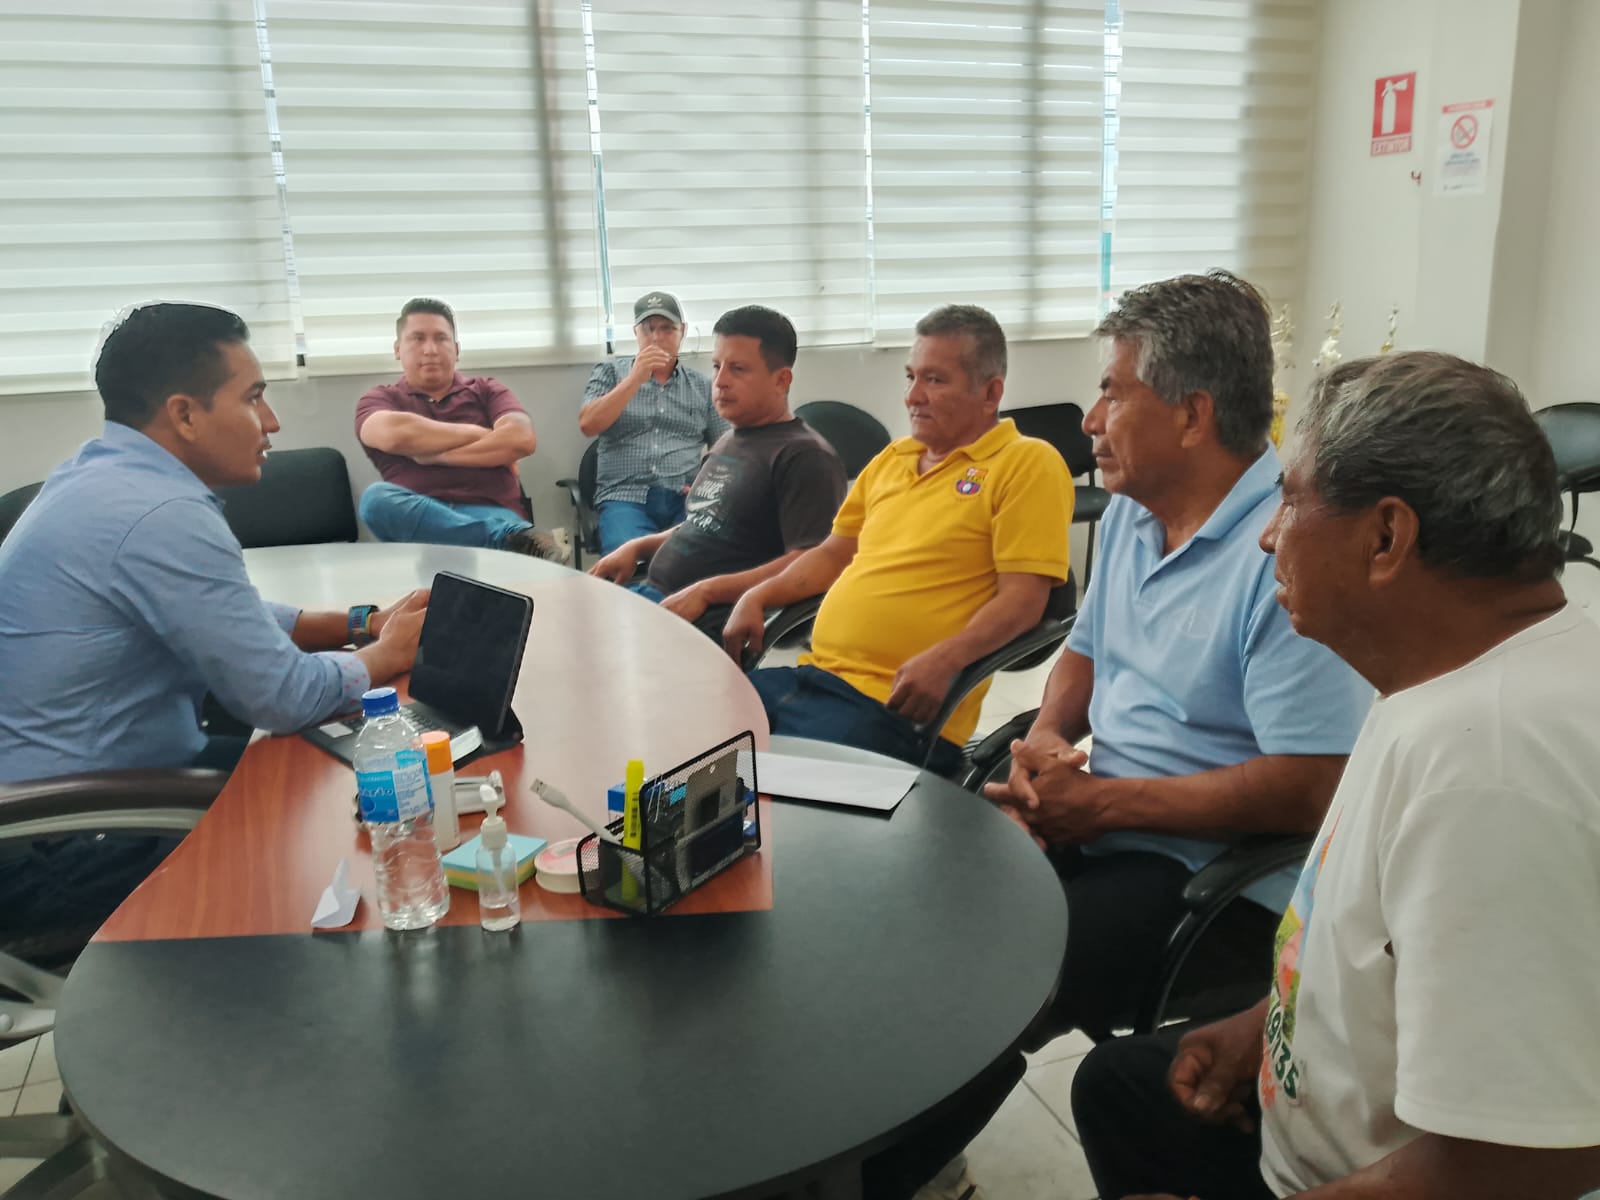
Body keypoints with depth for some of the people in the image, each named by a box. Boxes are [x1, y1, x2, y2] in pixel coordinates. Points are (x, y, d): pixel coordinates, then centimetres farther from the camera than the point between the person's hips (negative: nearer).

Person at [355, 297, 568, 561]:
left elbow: (522, 439, -1)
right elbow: (394, 434, -7)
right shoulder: (379, 400, 19)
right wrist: (480, 433, 1)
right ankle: (516, 539, -40)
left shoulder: (486, 390, 21)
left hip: (490, 513, -2)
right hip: (416, 518, 2)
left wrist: (435, 455, -2)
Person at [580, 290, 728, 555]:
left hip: (685, 499, 1)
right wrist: (635, 378, -7)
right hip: (626, 497, -1)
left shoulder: (703, 386, 16)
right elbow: (588, 425, -2)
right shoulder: (610, 373, 14)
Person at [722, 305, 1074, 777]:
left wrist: (944, 661, -25)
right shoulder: (891, 458, 19)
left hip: (896, 703, -7)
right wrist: (755, 598, 12)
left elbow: (1023, 599, -11)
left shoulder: (1029, 464, -4)